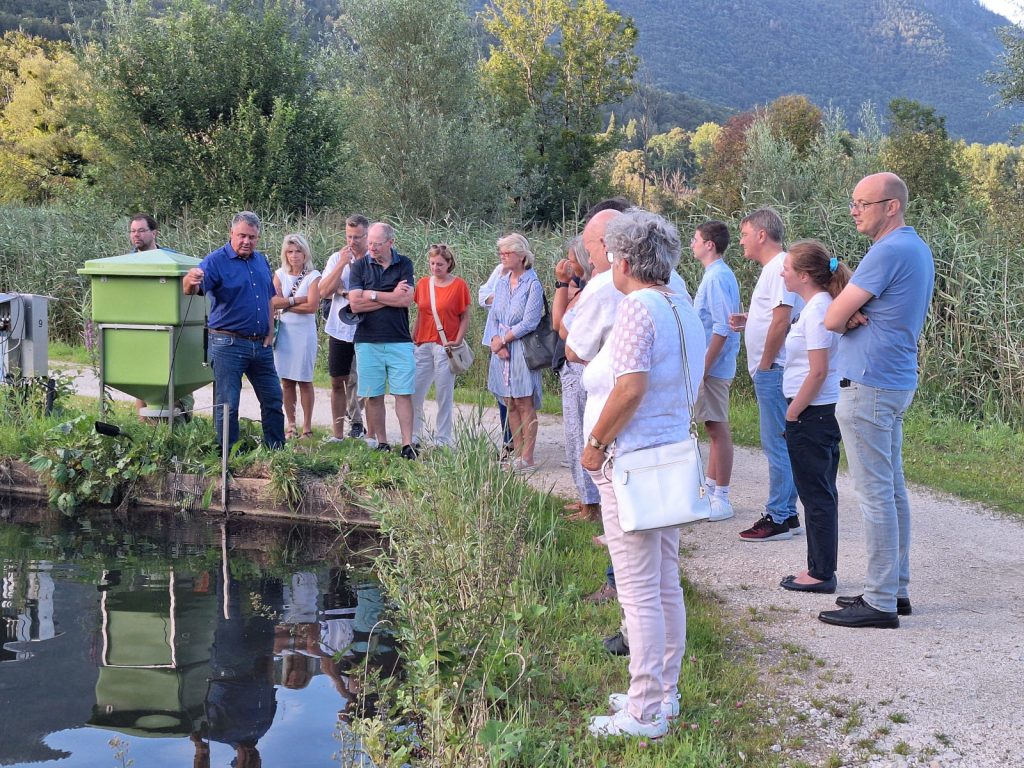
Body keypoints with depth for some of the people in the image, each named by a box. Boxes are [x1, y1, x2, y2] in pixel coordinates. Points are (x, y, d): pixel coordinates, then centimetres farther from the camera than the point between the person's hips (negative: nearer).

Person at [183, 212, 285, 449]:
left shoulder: (261, 261, 11)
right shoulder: (216, 261, -9)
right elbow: (191, 288, -26)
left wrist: (270, 332, 9)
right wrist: (191, 280, -50)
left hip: (261, 345, 6)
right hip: (228, 343, -6)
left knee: (273, 400, 12)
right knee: (227, 404, 0)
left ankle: (277, 449, 25)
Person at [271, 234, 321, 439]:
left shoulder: (313, 276, -3)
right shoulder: (280, 274, 8)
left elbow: (312, 306, -14)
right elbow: (272, 301, -5)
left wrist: (284, 305, -7)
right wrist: (297, 300, -13)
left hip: (304, 332, -3)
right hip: (284, 331, 3)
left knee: (304, 380, 1)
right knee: (286, 381, 5)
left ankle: (307, 426, 7)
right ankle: (290, 425, 14)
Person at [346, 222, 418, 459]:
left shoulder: (403, 264, 4)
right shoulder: (360, 266, 4)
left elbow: (406, 299, -9)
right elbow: (355, 304, -8)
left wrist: (372, 294, -6)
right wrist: (391, 297, -8)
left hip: (399, 341, 0)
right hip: (368, 341, 1)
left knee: (404, 393, -3)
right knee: (373, 396, 4)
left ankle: (407, 445, -1)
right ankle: (381, 444, 13)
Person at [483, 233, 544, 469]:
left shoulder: (533, 285, -8)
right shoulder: (501, 284, 12)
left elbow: (529, 323, -14)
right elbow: (493, 317, 10)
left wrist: (503, 339, -9)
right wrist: (496, 343, -7)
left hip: (522, 350, -6)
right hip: (501, 350, 6)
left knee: (525, 405, -4)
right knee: (510, 405, 8)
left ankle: (527, 457, -1)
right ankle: (517, 454, 15)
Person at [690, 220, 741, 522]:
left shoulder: (717, 277, -16)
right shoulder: (717, 275, 14)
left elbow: (722, 327, -21)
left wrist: (703, 367, -21)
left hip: (714, 366, -10)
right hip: (711, 366, 10)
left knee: (718, 428, -4)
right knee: (714, 428, 16)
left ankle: (722, 499, 3)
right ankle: (710, 487, 27)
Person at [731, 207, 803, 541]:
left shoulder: (780, 267, -15)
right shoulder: (772, 268, 18)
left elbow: (782, 320, -22)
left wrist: (765, 364, -15)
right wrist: (748, 321, 10)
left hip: (773, 371, -11)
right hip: (768, 371, 11)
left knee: (777, 445, -5)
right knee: (779, 444, 14)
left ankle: (779, 519, 0)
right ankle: (785, 514, 20)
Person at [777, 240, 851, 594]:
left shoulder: (816, 311, -17)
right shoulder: (819, 306, 13)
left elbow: (818, 371, -21)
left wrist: (791, 414, -15)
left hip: (812, 413, -10)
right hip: (826, 412, 10)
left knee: (816, 495, -1)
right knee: (822, 494, 14)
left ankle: (821, 574, 8)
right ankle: (820, 568, 23)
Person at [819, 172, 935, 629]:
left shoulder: (889, 251, -18)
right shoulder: (917, 249, 15)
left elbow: (832, 319, -17)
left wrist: (848, 315, 4)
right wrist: (856, 314, -6)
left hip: (868, 386, -10)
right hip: (897, 382, 10)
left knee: (875, 494, -6)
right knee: (893, 489, 13)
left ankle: (880, 602, -1)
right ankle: (896, 589, 21)